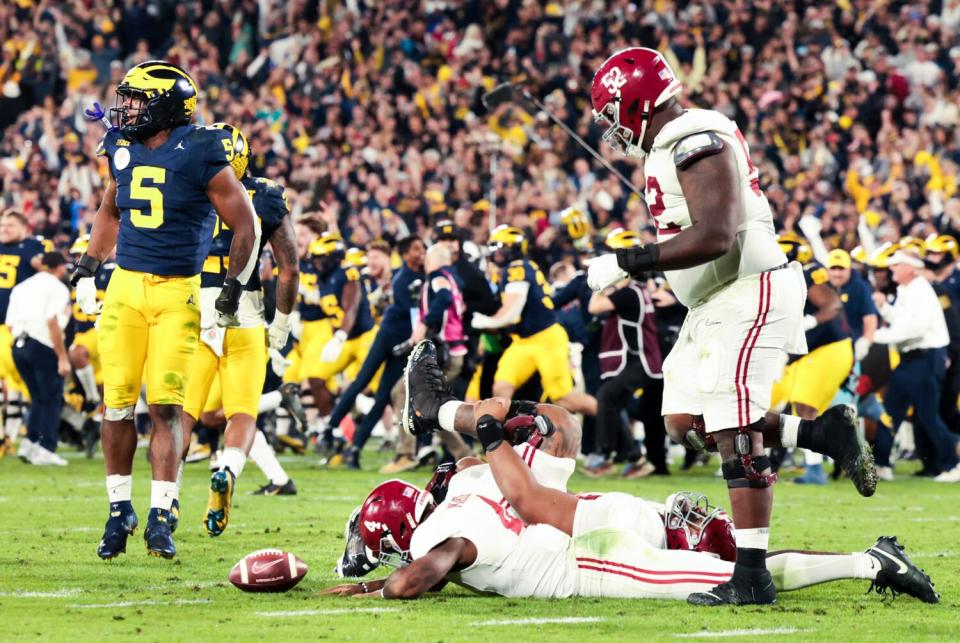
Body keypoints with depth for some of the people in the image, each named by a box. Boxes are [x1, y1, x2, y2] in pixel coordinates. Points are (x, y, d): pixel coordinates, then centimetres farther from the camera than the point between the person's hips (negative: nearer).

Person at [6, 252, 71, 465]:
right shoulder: (57, 288, -2)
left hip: (19, 346, 6)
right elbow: (52, 322, -13)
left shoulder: (20, 288, 19)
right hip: (43, 347, -6)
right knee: (52, 400, 2)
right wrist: (62, 357, -12)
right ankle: (45, 449, -2)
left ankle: (30, 442, 8)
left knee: (38, 398, 18)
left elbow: (10, 324, 13)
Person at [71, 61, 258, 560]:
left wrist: (232, 292, -4)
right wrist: (87, 268, 19)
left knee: (166, 406, -8)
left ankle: (161, 518, -2)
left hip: (178, 293, -4)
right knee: (117, 403, 2)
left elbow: (246, 225, -2)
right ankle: (119, 510, 16)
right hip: (125, 287, 4)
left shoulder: (202, 154, -9)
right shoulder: (123, 150, 8)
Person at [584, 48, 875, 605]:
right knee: (687, 421, 10)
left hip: (748, 293, -11)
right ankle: (825, 429, 15)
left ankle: (752, 576, -9)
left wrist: (627, 262, -23)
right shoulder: (673, 145, 13)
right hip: (716, 301, 11)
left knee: (736, 433, -11)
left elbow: (713, 236, -28)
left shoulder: (699, 145, -19)